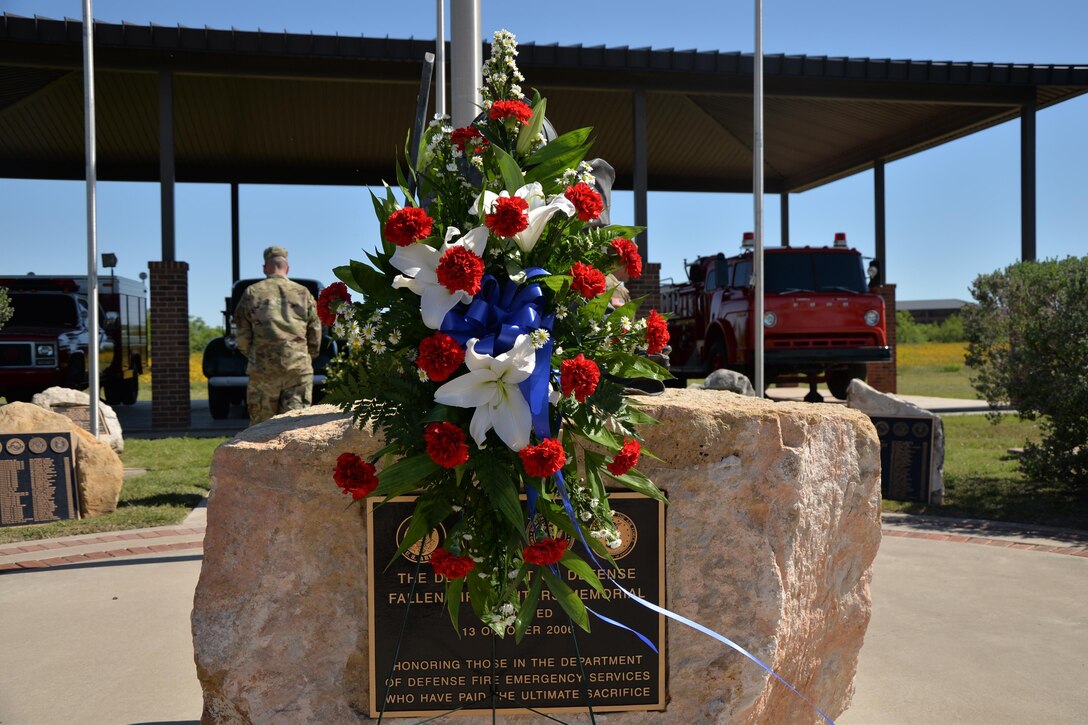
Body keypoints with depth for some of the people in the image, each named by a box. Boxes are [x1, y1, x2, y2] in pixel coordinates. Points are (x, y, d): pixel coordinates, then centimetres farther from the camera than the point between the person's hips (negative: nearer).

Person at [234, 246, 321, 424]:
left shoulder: (252, 293, 4)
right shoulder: (303, 293, 7)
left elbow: (242, 335, 3)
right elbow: (315, 334, 7)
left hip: (263, 369, 0)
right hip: (299, 368, 1)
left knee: (261, 423, 8)